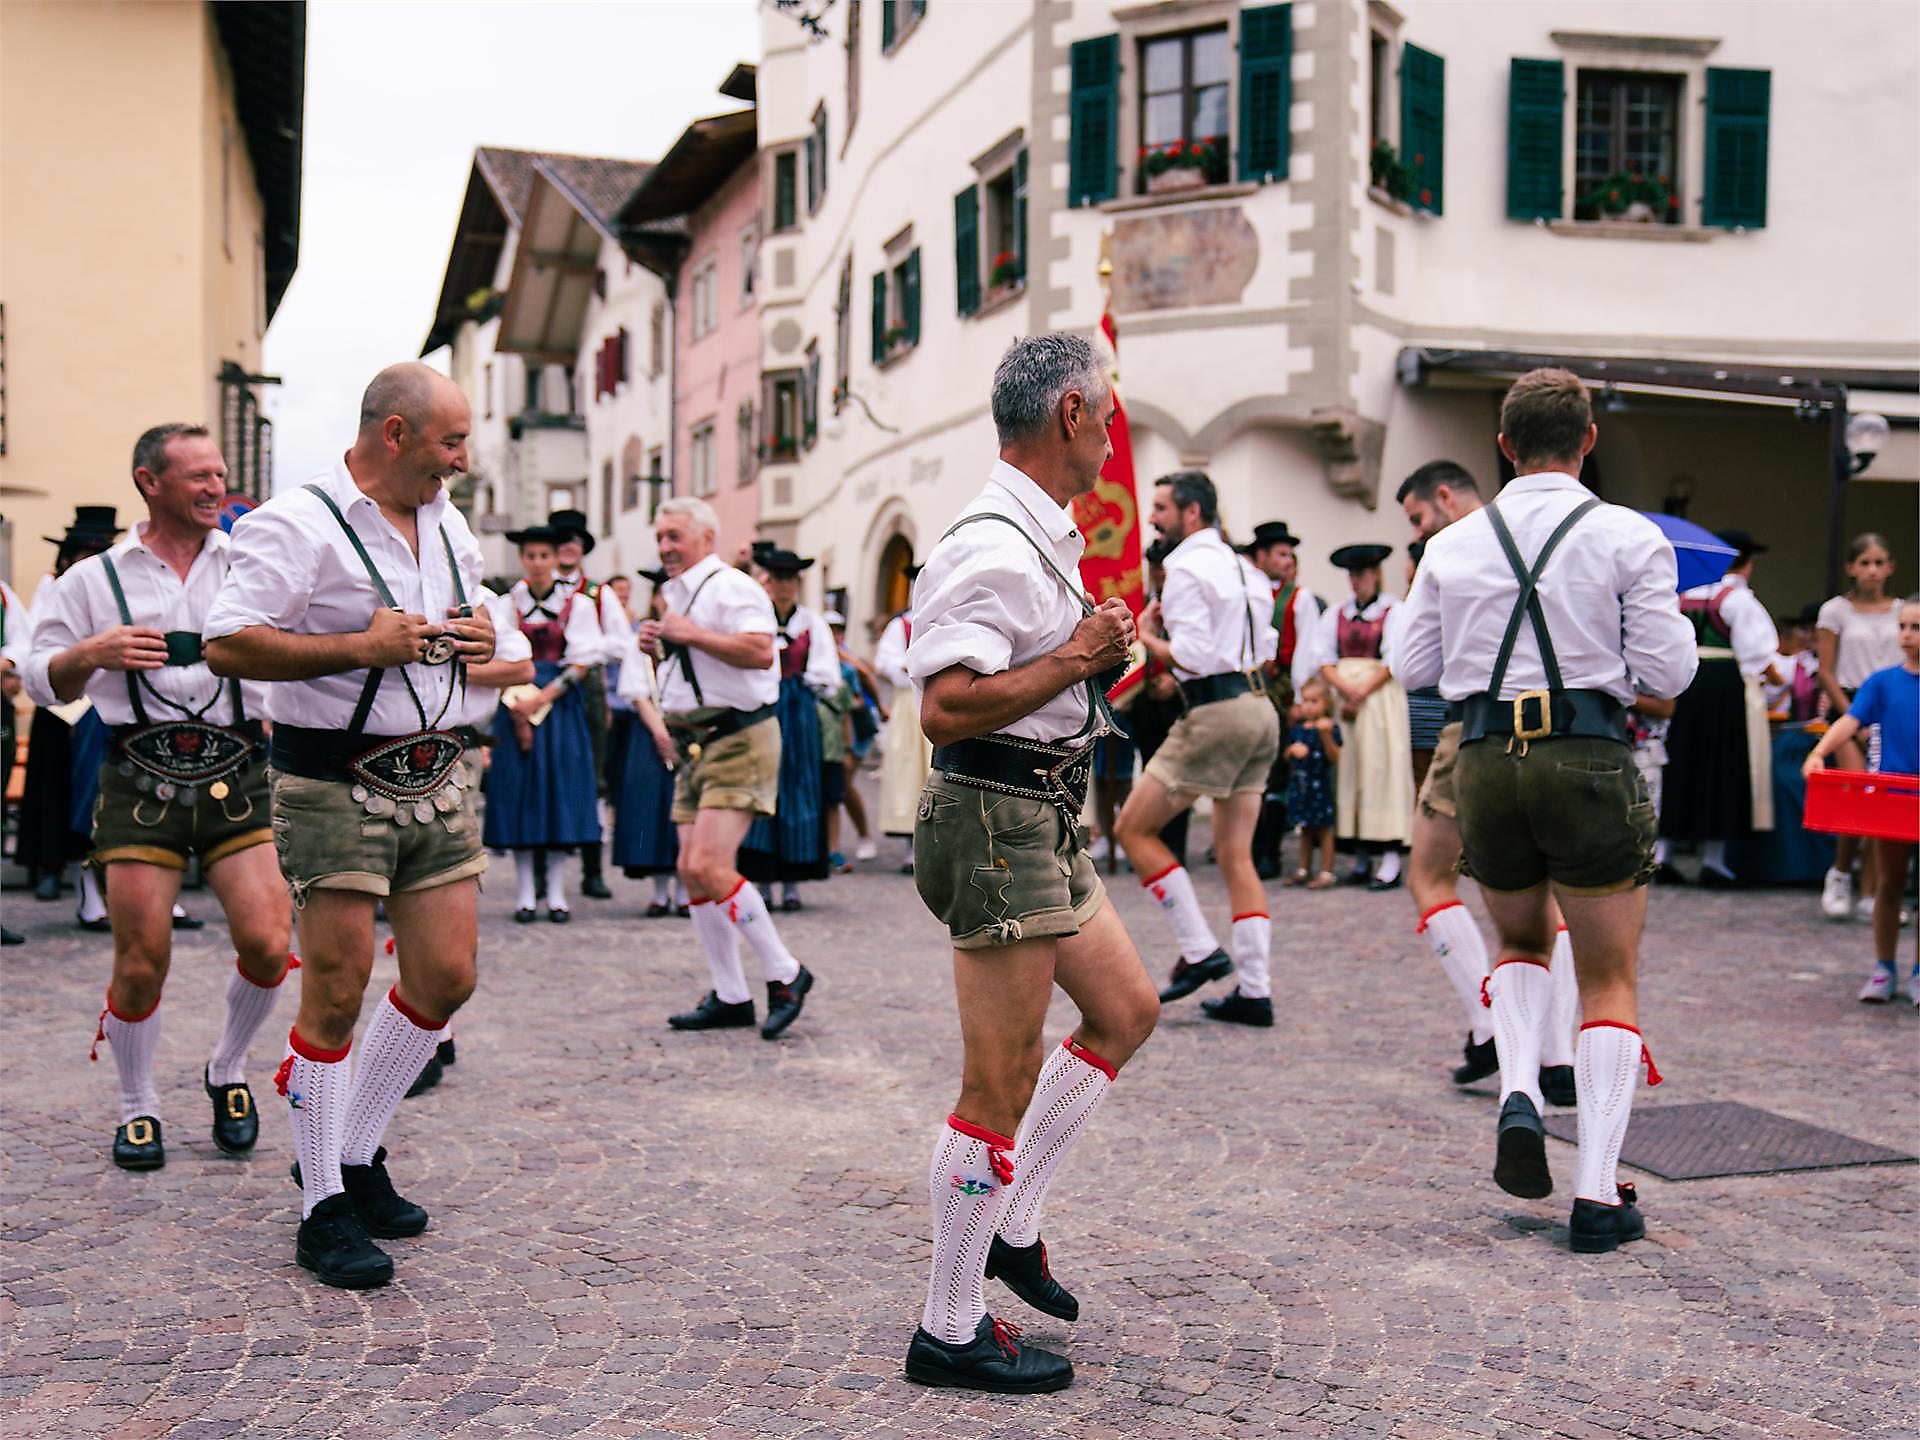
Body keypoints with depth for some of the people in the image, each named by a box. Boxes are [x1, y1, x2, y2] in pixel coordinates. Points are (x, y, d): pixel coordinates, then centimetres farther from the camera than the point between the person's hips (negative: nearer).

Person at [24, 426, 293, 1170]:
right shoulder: (95, 579, 9)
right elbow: (42, 681, 9)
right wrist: (90, 653, -10)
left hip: (237, 773, 1)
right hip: (141, 776, 0)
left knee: (266, 942, -10)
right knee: (142, 961, 0)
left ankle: (227, 1070, 18)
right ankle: (137, 1107, 23)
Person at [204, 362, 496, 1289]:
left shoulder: (447, 523, 14)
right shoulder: (298, 524, -12)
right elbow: (225, 646, -19)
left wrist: (476, 640, 4)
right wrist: (363, 646, -22)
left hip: (433, 775, 8)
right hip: (335, 785, -7)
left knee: (447, 978, 6)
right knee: (336, 995, -3)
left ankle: (356, 1156, 25)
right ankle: (323, 1209, 10)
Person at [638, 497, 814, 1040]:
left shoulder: (730, 586, -11)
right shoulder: (677, 596, 19)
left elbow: (760, 650, -27)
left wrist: (689, 634, -20)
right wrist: (659, 648, 11)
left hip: (737, 741, -10)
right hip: (693, 745, 10)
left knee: (709, 867, -18)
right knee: (691, 870, 6)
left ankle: (785, 974, -3)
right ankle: (730, 996, 15)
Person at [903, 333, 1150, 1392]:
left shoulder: (1040, 539, 16)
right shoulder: (994, 548, -19)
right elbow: (947, 707, -27)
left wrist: (1099, 645, 17)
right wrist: (1078, 658, -19)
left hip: (1040, 824, 11)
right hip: (995, 822, -11)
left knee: (1126, 1009, 18)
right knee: (1002, 1086, -4)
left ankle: (1012, 1226, 25)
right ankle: (950, 1331, 7)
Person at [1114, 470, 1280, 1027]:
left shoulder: (1187, 568, -10)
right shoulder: (1242, 567, 19)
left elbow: (1191, 657, -18)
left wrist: (1147, 636, 0)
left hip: (1217, 711, -9)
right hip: (1260, 707, 9)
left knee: (1133, 829, 2)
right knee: (1236, 856, 10)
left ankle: (1199, 951, 0)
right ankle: (1254, 991, 8)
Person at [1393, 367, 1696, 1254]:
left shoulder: (1454, 545, 5)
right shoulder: (1628, 537, -3)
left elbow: (1413, 666, 8)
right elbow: (1667, 672, -5)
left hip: (1486, 760, 3)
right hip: (1589, 761, -3)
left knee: (1521, 944, 27)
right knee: (1609, 981, 7)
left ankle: (1518, 1093, 2)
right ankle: (1598, 1195, 2)